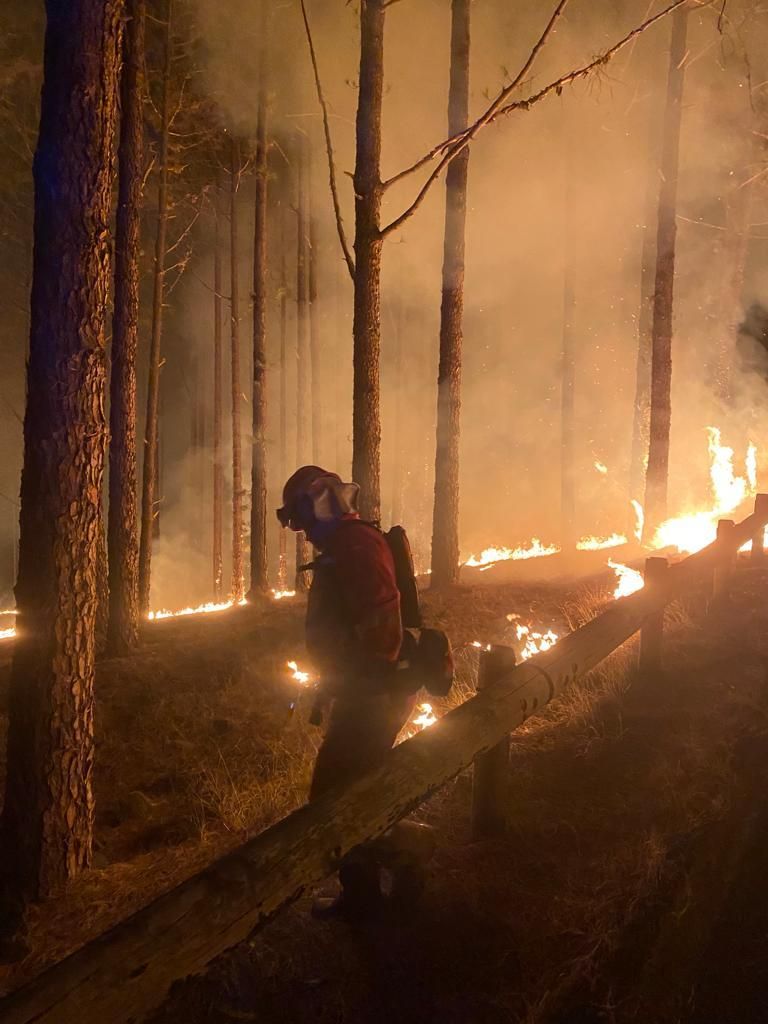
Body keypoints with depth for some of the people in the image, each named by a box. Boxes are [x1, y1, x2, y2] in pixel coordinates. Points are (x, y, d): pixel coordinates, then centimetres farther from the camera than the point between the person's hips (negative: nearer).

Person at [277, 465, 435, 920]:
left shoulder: (356, 543, -16)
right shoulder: (340, 548, 18)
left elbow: (381, 618, -27)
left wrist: (371, 685, -27)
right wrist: (330, 687, 26)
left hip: (375, 694, -11)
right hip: (361, 692, 11)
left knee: (332, 796, -7)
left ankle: (409, 843, 8)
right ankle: (361, 894, 25)